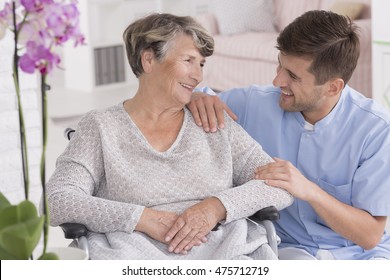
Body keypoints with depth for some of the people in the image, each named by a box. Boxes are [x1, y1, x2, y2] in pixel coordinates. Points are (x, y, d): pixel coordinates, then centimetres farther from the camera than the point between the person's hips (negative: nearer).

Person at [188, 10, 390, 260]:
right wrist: (199, 99, -16)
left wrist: (309, 190, -30)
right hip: (289, 247, 0)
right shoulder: (255, 103, -7)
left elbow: (370, 235, -15)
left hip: (359, 253, 0)